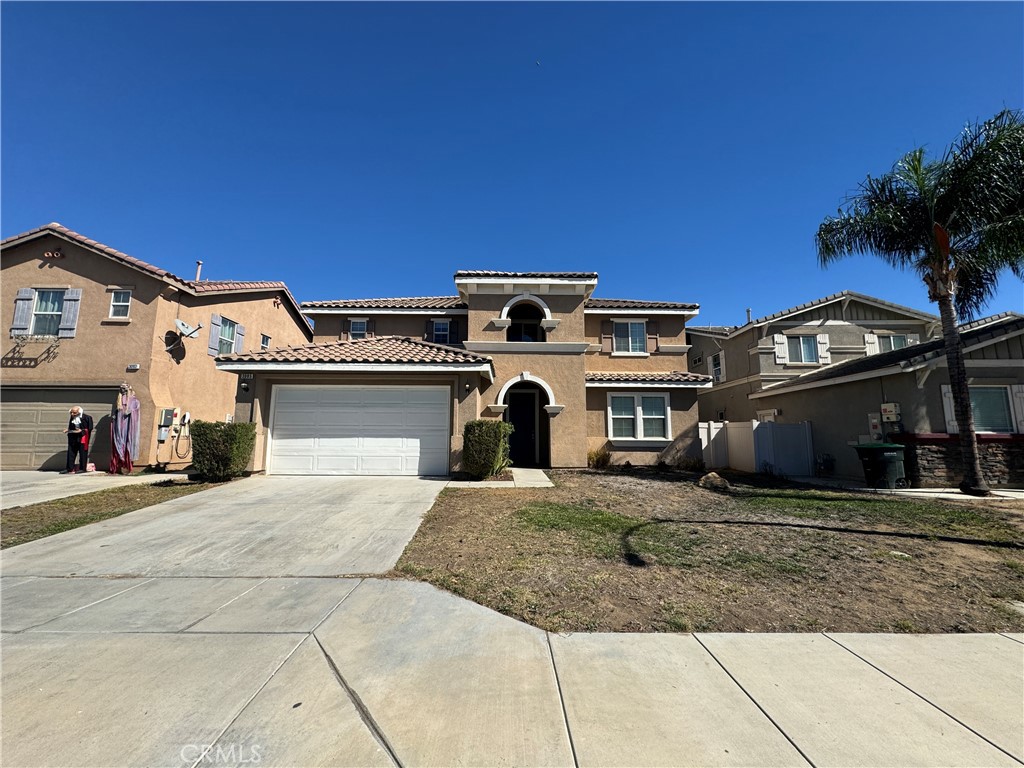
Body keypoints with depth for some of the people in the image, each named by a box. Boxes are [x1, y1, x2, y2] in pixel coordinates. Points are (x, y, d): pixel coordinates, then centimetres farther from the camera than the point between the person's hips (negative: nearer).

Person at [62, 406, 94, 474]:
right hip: (72, 438, 7)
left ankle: (82, 468, 5)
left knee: (82, 453, -1)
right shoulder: (72, 417, 11)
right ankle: (70, 469, 11)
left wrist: (81, 430, -21)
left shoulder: (86, 418, -9)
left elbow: (89, 428, -9)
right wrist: (67, 430, 3)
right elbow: (70, 427, 22)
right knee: (71, 453, 6)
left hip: (82, 438, -7)